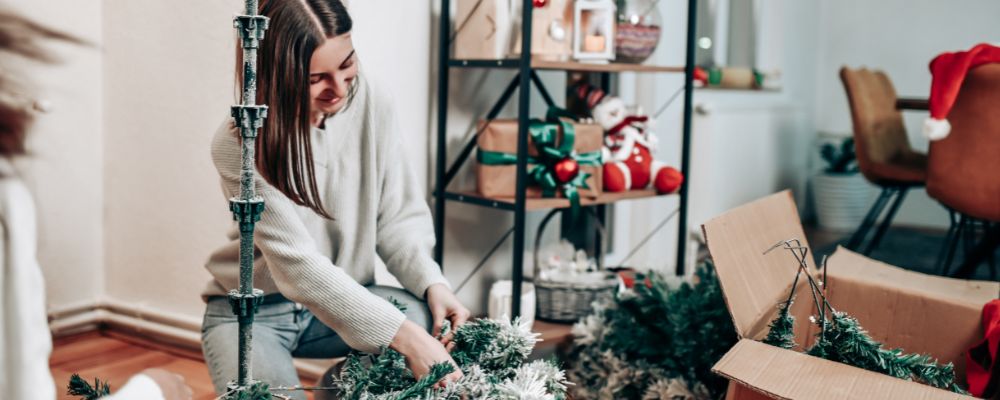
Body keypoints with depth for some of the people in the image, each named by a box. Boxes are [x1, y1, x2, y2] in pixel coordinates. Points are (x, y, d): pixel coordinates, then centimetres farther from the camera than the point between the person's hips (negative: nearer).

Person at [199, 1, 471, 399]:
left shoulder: (372, 103, -11)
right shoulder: (239, 145, -23)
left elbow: (398, 218, -4)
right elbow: (299, 266, -30)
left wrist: (433, 284, -24)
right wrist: (403, 336, -37)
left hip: (346, 297, 4)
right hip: (251, 311, -4)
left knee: (441, 325, -20)